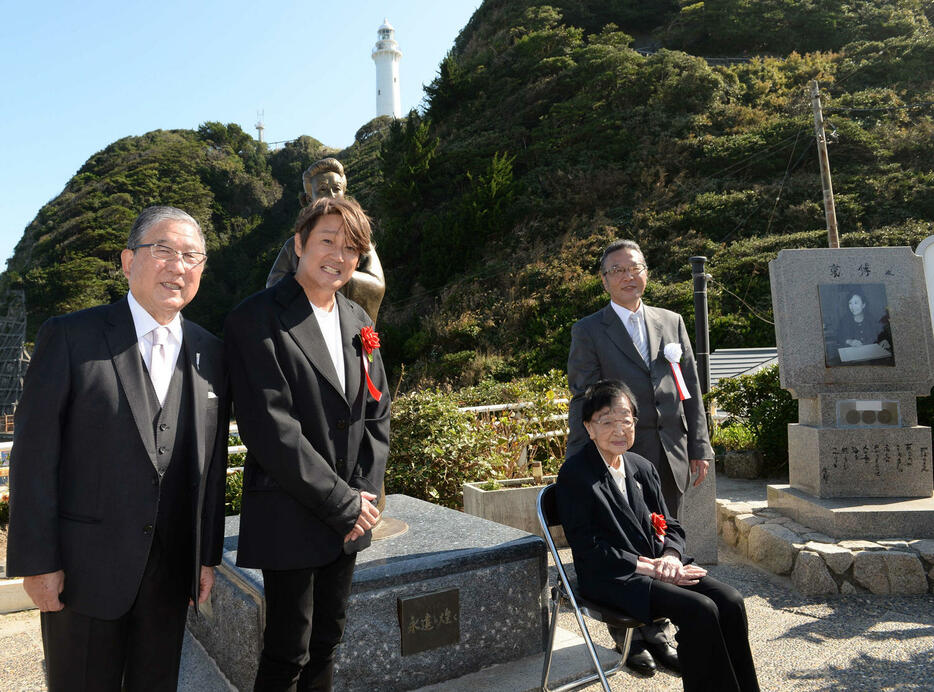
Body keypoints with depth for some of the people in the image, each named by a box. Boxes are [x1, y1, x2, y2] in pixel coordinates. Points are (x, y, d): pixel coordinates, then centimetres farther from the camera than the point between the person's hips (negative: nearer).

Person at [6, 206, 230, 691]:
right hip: (84, 568, -3)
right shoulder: (70, 337, -7)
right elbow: (33, 455, -8)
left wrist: (208, 555, 7)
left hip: (172, 571, 4)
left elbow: (213, 463, 6)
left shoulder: (210, 354, 4)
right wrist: (37, 561, -9)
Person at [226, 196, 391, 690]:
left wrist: (365, 493, -1)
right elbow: (270, 429, -19)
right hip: (291, 519, -6)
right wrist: (343, 503, -16)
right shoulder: (256, 319, -13)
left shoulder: (358, 321, 9)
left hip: (349, 517, 6)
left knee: (327, 642, 19)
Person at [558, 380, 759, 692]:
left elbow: (670, 526, 15)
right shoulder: (575, 474, -10)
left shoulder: (642, 467, 11)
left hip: (658, 563, 7)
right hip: (610, 577, -6)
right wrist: (650, 568, -17)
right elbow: (588, 546, -14)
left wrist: (670, 557, -9)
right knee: (699, 610, -24)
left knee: (730, 601, -14)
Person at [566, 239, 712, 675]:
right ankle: (629, 640, 23)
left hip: (670, 457, 4)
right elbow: (582, 402, -4)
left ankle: (655, 633, 29)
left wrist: (698, 447, 6)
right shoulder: (589, 331, -1)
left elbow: (691, 390, 12)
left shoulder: (672, 323, 11)